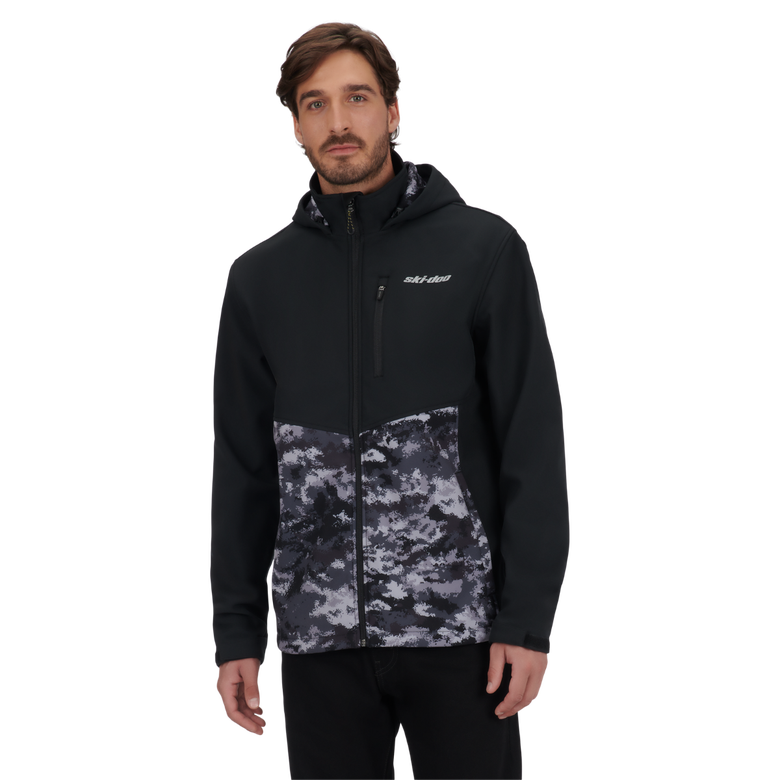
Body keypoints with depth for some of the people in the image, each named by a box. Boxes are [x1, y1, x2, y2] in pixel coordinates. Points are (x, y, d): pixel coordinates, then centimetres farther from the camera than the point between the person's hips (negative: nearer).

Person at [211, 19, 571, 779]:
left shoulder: (483, 248, 0)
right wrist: (236, 630, 6)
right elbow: (243, 467, 11)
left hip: (458, 624, -2)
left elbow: (533, 443, -3)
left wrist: (528, 618, -9)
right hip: (319, 632, 3)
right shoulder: (260, 277, 9)